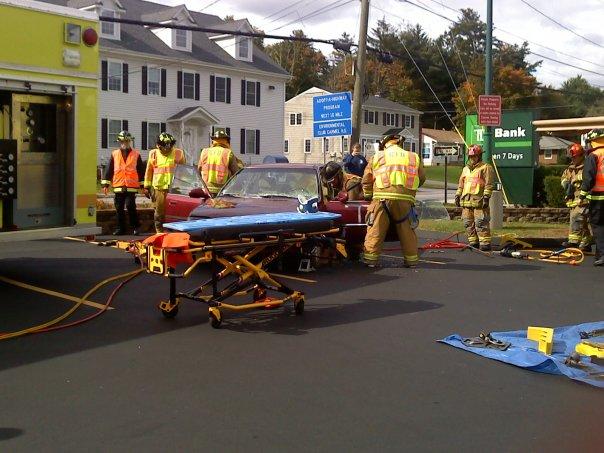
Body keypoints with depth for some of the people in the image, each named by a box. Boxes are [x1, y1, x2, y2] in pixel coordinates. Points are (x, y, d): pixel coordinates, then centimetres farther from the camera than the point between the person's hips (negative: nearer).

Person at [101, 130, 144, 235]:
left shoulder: (136, 155, 7)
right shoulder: (114, 154, 11)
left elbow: (141, 171, 9)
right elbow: (109, 170, 12)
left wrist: (142, 185, 5)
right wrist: (105, 184, 7)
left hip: (132, 186, -3)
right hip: (118, 186, 3)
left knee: (130, 206, -13)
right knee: (119, 209, 6)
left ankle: (135, 227, 0)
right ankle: (120, 228, 16)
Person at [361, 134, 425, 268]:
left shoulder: (377, 157, 15)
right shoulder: (414, 158, 18)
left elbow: (366, 179, 16)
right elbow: (422, 178, 22)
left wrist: (368, 195, 28)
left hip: (382, 198, -1)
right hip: (405, 200, 1)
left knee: (376, 230, 3)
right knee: (407, 230, 11)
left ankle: (370, 258, 2)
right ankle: (411, 259, 14)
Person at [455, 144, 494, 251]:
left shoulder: (486, 167, 0)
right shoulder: (466, 169, 23)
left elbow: (489, 184, -7)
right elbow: (461, 184, 26)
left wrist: (486, 197, -15)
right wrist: (458, 195, 18)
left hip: (479, 201, -7)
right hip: (466, 200, 7)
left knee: (481, 223, -11)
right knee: (468, 224, 7)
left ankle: (485, 243, -9)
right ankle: (473, 243, 15)